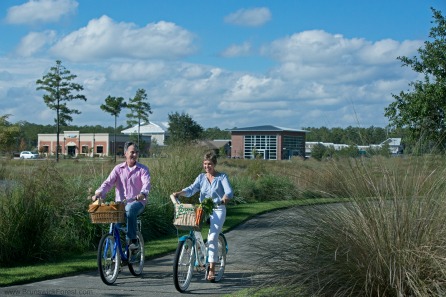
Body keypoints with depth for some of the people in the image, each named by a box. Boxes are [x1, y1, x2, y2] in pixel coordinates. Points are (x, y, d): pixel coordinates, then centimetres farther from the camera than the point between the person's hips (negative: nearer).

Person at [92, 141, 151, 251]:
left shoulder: (142, 169, 4)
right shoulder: (118, 168, 10)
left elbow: (146, 183, -14)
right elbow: (108, 182, -1)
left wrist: (143, 193, -37)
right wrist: (99, 193, -22)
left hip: (137, 202, -3)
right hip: (120, 203, 3)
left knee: (130, 209, -36)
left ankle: (133, 240, -28)